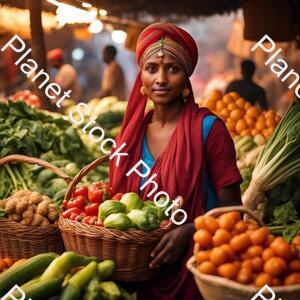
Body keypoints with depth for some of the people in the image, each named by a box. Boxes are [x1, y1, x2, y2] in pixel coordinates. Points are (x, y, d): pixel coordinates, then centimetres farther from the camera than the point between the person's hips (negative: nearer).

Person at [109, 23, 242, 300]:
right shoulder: (133, 131, 1)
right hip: (145, 267, 5)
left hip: (195, 265, -4)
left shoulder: (208, 129, -13)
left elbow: (231, 208, -12)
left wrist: (188, 231, -26)